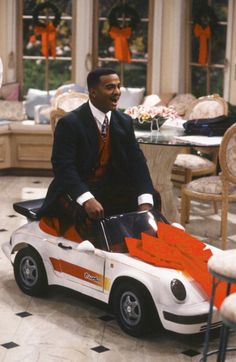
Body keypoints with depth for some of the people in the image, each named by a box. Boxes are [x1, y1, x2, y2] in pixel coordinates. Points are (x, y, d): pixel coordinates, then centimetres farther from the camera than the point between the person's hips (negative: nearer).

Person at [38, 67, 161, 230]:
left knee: (153, 198, -13)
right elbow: (63, 166, -21)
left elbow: (137, 161, -4)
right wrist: (87, 199, -39)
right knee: (86, 212, -36)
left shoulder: (124, 122, 4)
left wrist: (145, 202, -21)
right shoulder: (69, 123, -13)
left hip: (112, 188, 6)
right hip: (76, 189, -5)